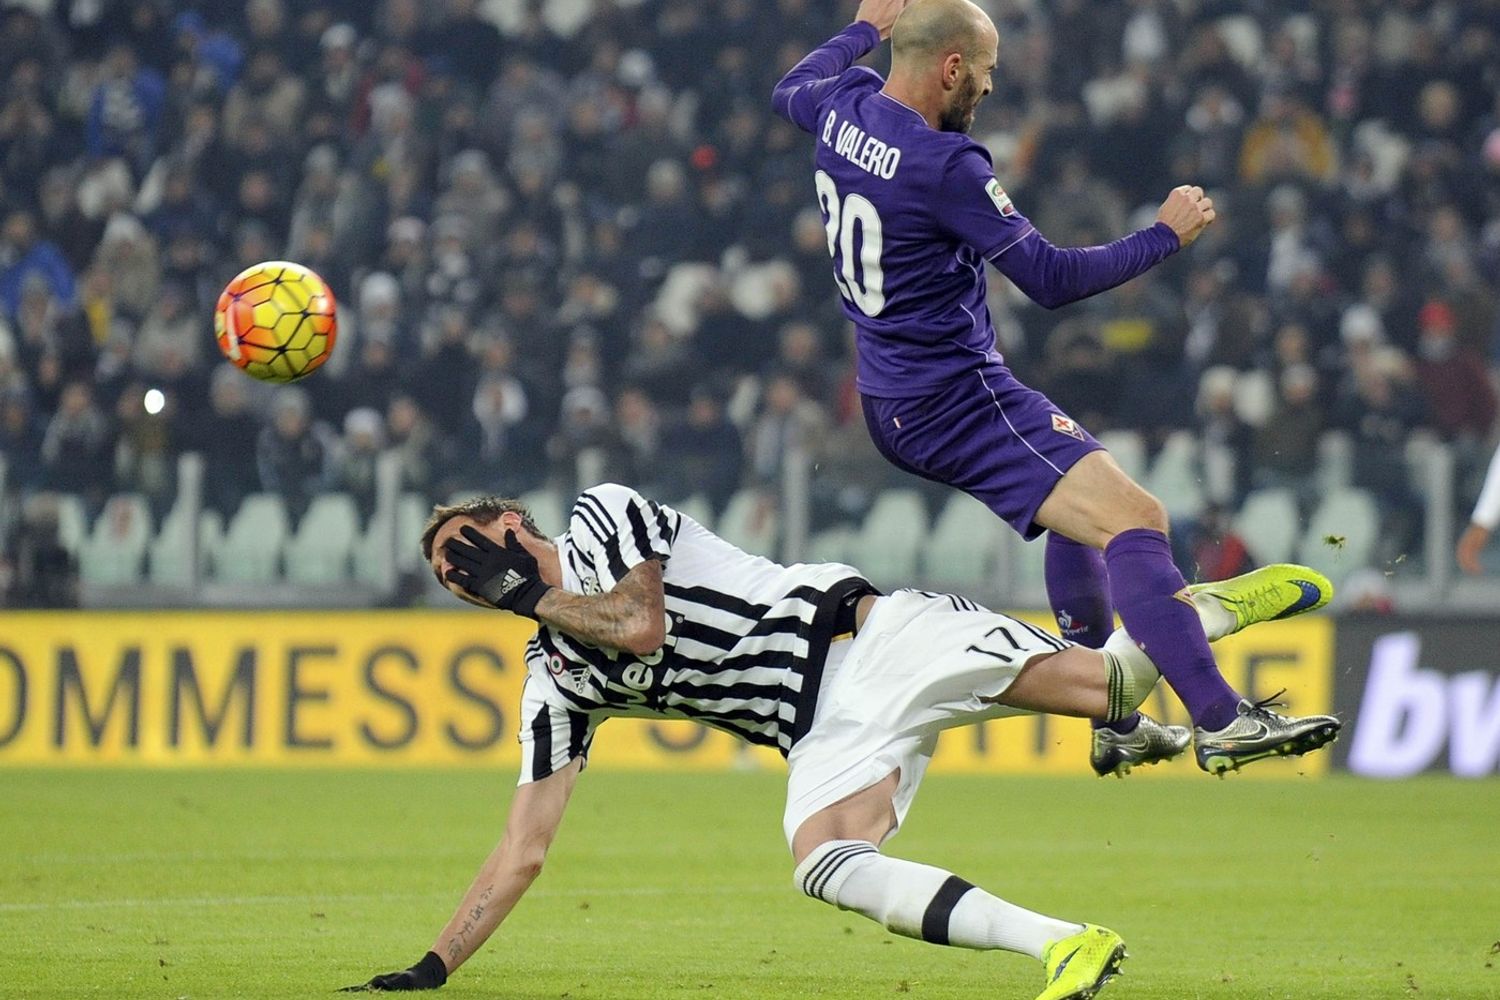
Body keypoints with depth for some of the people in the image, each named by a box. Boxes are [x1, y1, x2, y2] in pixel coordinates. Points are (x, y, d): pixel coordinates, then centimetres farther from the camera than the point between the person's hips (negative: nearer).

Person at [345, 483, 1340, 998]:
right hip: (825, 734, 5)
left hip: (864, 634, -5)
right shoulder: (557, 685, 16)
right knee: (823, 865, -28)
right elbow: (524, 851, 16)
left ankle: (1218, 607, 2)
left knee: (1106, 682, -25)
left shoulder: (605, 513, 5)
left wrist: (535, 593, 1)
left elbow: (643, 626, -11)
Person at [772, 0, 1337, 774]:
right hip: (960, 401, -10)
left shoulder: (842, 108, 2)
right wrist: (1164, 236, -9)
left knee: (1083, 513, 28)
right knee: (1134, 519, -21)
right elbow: (1051, 279, -20)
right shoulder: (944, 165, -23)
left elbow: (791, 89, 29)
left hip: (891, 403, 10)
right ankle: (1220, 723, -31)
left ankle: (1115, 726, 29)